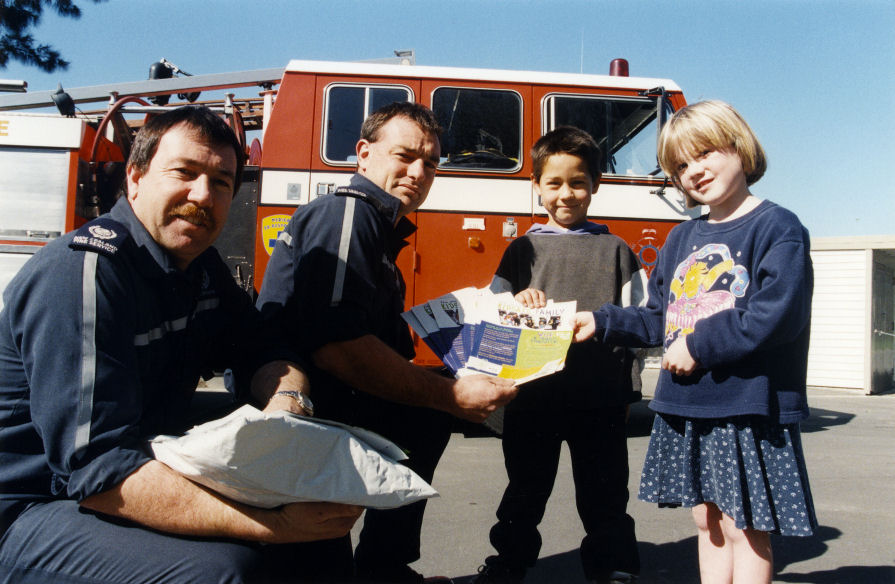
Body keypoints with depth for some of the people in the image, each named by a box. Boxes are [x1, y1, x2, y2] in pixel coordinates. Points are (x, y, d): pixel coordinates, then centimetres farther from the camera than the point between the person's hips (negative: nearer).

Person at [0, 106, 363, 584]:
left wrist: (287, 405, -18)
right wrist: (274, 525, -37)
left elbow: (264, 353, 7)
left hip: (153, 462, 8)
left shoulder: (199, 266, 2)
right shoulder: (82, 272, -24)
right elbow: (98, 471, -30)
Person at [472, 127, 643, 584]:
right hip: (533, 393, 1)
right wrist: (518, 303, -15)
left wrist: (627, 390, 0)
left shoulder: (615, 250, 8)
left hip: (600, 396, -1)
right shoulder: (522, 249, 9)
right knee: (525, 488, 14)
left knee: (604, 492, 10)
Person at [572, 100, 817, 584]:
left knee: (745, 528, 2)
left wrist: (700, 345, -16)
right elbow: (659, 320, 18)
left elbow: (776, 314, -20)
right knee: (709, 524, 16)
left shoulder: (778, 228, -7)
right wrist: (601, 323, 8)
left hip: (748, 406, -6)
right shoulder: (682, 239, 14)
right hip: (686, 406, 7)